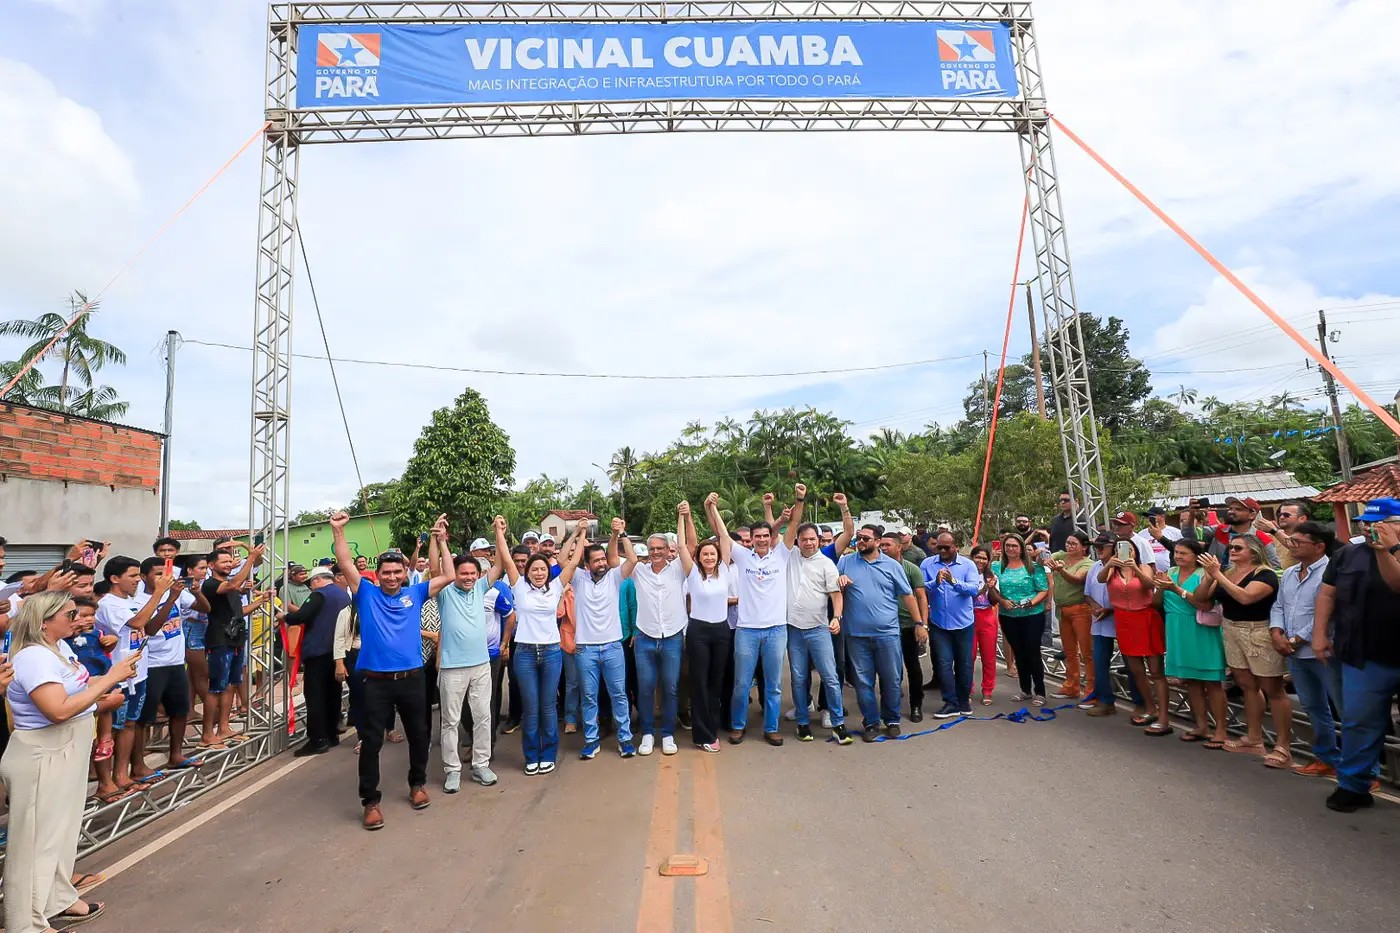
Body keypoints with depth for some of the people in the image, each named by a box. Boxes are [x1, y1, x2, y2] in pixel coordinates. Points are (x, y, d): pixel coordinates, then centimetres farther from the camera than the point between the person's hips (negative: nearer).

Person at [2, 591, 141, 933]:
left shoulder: (60, 647, 5)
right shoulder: (34, 657, -23)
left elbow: (80, 687, 12)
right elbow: (60, 710, -31)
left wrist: (118, 673, -3)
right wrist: (110, 678, -27)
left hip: (66, 754, 10)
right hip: (42, 760, -10)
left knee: (63, 829, 20)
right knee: (39, 838, 2)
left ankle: (59, 902, 35)